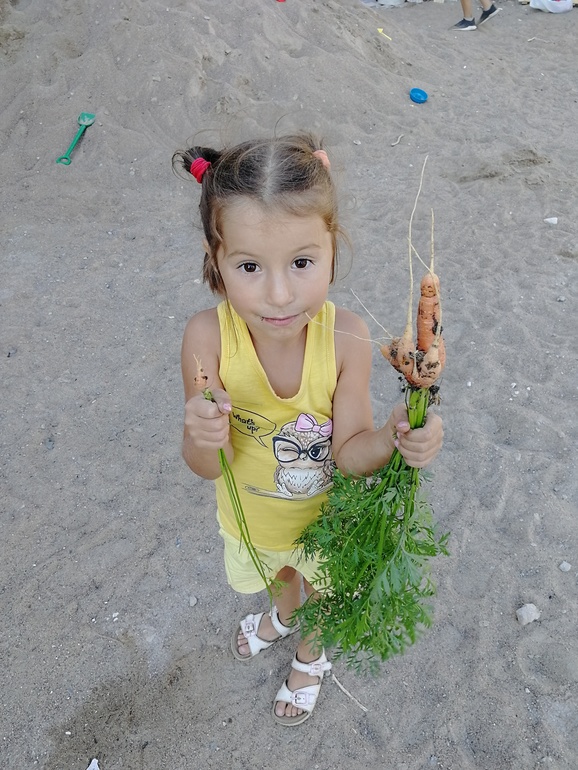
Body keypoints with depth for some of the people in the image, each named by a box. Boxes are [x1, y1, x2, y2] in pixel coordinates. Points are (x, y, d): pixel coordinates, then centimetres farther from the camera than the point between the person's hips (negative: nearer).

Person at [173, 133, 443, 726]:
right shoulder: (208, 336, -32)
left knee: (322, 588, 31)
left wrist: (393, 439, -42)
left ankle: (310, 654, 67)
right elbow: (206, 468, -24)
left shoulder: (346, 337, -33)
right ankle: (283, 613, 73)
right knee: (281, 571, 35)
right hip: (253, 515, 1)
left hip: (327, 512, 0)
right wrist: (205, 437, -46)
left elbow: (348, 451, -22)